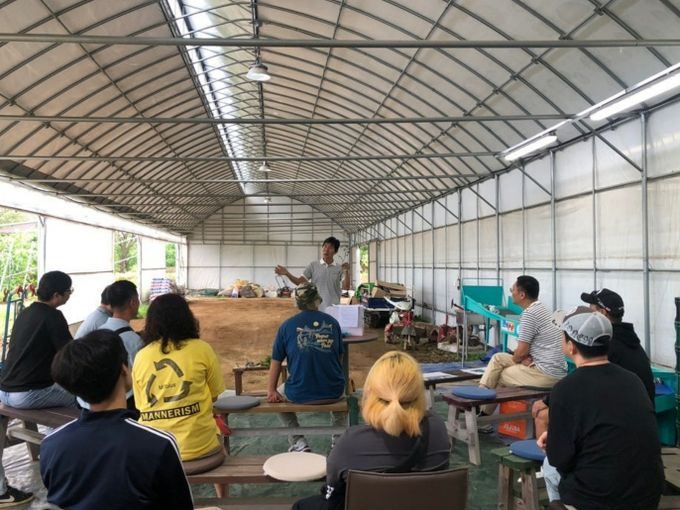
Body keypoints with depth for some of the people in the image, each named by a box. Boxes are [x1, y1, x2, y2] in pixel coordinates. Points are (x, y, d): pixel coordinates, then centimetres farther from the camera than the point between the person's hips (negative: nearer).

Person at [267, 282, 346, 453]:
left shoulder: (287, 326, -5)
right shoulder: (332, 322, 0)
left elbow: (276, 362, 0)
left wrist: (271, 391, 12)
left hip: (299, 394, -2)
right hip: (332, 393, 2)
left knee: (280, 395, 32)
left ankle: (298, 442, 20)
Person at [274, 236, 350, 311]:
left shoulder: (339, 269, 3)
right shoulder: (313, 265, 2)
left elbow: (346, 287, -5)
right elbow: (299, 282, -1)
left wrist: (346, 272, -20)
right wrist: (287, 273, -16)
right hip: (315, 308, -1)